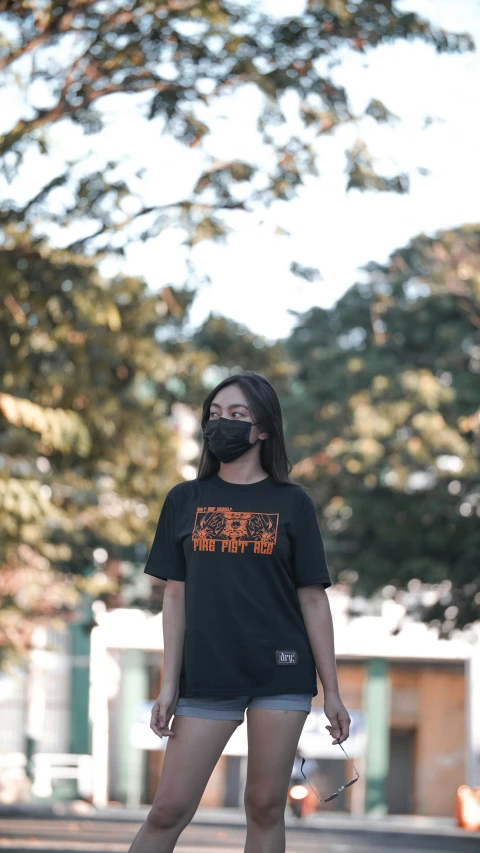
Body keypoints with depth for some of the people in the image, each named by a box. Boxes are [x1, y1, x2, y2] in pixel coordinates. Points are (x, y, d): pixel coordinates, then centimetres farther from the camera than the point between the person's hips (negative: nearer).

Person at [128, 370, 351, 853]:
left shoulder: (291, 503, 4)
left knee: (266, 808, 2)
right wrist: (169, 686, 3)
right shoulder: (185, 500, 8)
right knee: (168, 811, -3)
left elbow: (313, 600, 3)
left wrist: (331, 692, 1)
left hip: (281, 674, -1)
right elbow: (176, 597, 8)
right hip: (206, 676, 1)